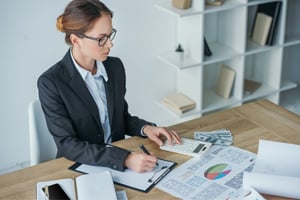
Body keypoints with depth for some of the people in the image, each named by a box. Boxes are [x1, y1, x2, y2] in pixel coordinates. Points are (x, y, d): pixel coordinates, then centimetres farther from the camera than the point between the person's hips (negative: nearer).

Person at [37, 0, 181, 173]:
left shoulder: (115, 66, 1)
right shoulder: (51, 82, -16)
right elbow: (67, 144, -19)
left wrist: (145, 128, -7)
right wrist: (125, 158, -29)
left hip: (120, 164, 5)